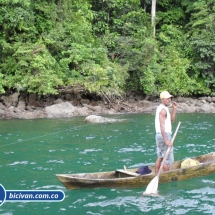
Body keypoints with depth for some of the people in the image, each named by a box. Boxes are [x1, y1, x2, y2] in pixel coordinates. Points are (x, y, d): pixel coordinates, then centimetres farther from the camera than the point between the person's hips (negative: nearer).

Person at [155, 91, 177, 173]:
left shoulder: (160, 108, 16)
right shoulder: (163, 110, -15)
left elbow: (172, 120, 16)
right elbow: (162, 126, -23)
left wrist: (174, 109, 6)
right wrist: (166, 140, -28)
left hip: (159, 135, 10)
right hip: (164, 135, -10)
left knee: (160, 157, 13)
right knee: (167, 159, -4)